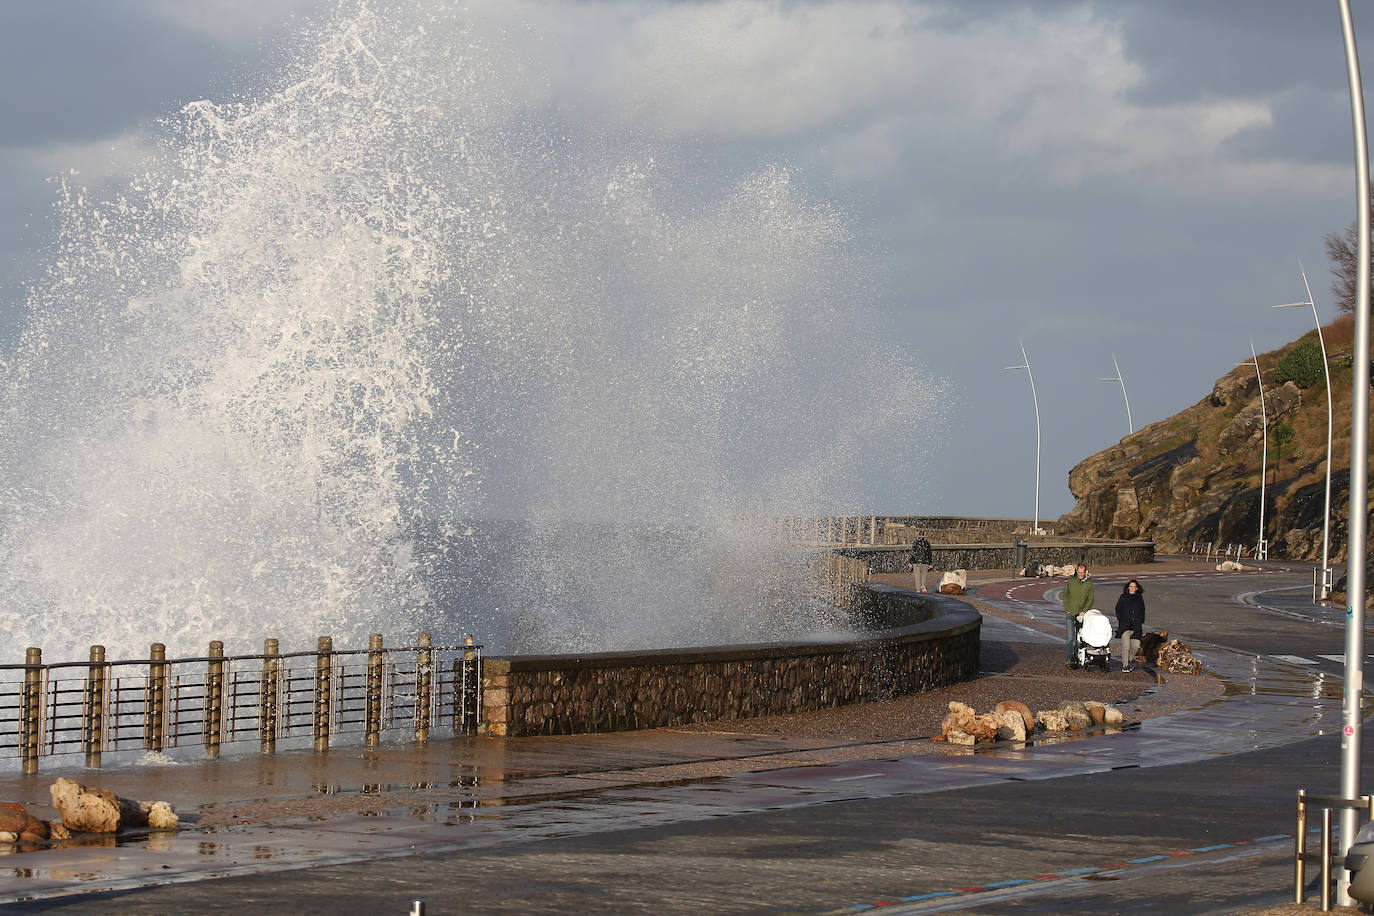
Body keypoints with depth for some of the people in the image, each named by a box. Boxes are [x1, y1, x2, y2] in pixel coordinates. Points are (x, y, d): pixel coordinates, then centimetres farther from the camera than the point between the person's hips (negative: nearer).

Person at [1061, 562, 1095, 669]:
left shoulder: (1089, 583, 2)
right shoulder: (1070, 581, 4)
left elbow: (1091, 599, 0)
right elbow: (1065, 595, 9)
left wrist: (1084, 611, -11)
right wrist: (1067, 609, -1)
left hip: (1082, 614, 0)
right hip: (1070, 613, 0)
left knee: (1079, 637, 4)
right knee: (1070, 637, -9)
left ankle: (1076, 657, 12)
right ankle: (1069, 659, -12)